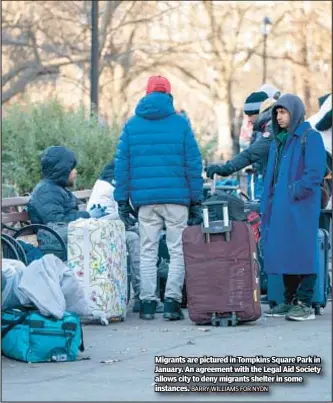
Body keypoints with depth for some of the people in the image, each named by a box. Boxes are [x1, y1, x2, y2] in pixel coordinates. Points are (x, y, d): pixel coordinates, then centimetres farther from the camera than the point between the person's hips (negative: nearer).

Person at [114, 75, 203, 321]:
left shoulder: (132, 125, 7)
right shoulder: (180, 124, 2)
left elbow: (122, 165, 5)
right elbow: (194, 164, 1)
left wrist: (123, 200, 8)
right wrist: (196, 201, 5)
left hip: (145, 200, 2)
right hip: (177, 199, -2)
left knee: (147, 252, 7)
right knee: (178, 251, 3)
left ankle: (147, 303, 3)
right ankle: (172, 301, -6)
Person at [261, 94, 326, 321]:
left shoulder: (310, 138, -5)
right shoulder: (278, 141, 20)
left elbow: (316, 172, -14)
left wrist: (296, 192, -18)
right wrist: (266, 207, 16)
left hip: (301, 207, -8)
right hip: (280, 208, 8)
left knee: (303, 251, -7)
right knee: (285, 254, 8)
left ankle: (305, 304, -7)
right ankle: (290, 301, 14)